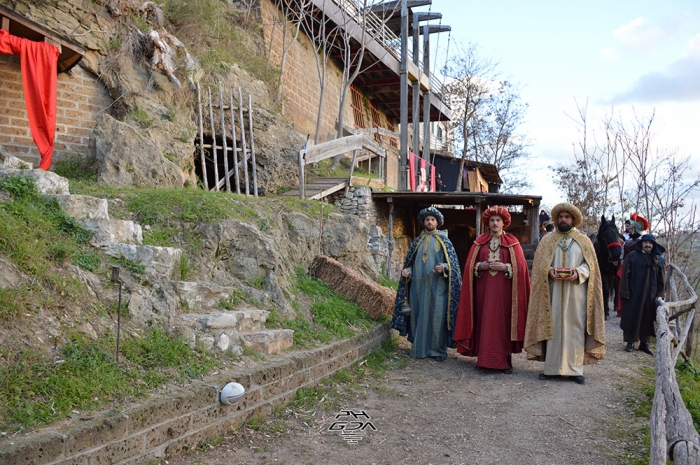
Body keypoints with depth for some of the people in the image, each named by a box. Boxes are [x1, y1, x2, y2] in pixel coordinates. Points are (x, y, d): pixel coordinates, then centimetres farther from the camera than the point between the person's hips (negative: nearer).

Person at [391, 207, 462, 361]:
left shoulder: (444, 241, 4)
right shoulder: (417, 241, 14)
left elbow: (452, 263, 0)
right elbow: (410, 261, 19)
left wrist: (444, 267, -20)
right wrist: (406, 270, -1)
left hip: (437, 286, -3)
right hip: (418, 284, 3)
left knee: (437, 316, -3)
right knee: (418, 315, 5)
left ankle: (439, 349, 7)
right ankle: (418, 347, 15)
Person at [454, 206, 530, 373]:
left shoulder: (512, 242, 5)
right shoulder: (480, 241, 10)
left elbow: (520, 267, -1)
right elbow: (470, 265, 7)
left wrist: (505, 267, -15)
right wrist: (481, 266, -11)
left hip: (504, 290, -2)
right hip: (484, 289, 2)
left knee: (503, 323, -1)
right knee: (484, 321, 2)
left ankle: (505, 360, 6)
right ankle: (483, 358, 10)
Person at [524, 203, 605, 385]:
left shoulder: (584, 241, 9)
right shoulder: (547, 240, 11)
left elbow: (591, 264, 4)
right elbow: (539, 264, 6)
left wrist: (579, 273, -15)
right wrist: (549, 271, -14)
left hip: (576, 293, 0)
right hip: (553, 292, 0)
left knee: (575, 328, 0)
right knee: (552, 328, 1)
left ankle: (575, 369, 7)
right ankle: (551, 368, 7)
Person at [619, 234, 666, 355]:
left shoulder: (659, 259, 7)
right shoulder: (632, 256, -3)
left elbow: (661, 279, 10)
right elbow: (625, 275, -4)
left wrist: (659, 294, 4)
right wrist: (625, 292, -10)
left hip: (651, 294, 3)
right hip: (634, 294, -3)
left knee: (647, 318, 8)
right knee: (632, 317, 2)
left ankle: (644, 343, 18)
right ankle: (630, 342, 11)